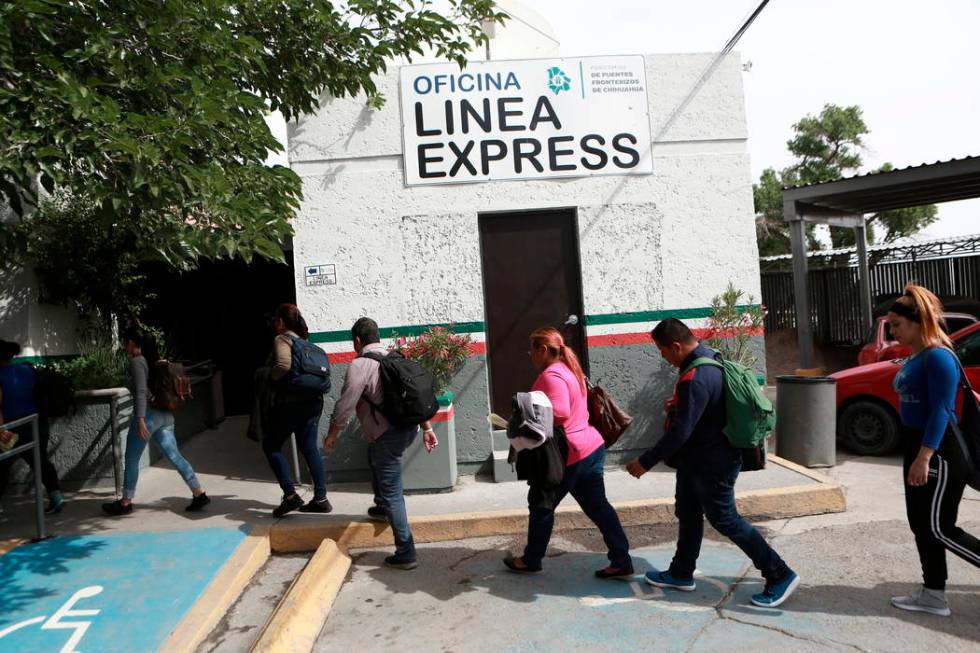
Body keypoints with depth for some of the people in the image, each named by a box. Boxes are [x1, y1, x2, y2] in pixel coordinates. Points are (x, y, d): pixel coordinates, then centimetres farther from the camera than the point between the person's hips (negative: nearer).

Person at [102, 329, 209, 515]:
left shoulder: (136, 362, -9)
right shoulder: (152, 360, 16)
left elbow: (141, 392, -19)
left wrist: (140, 419, -23)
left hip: (149, 414, -8)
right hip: (165, 414, 8)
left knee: (131, 459, 8)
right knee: (174, 456, 5)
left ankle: (125, 503, 19)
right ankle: (199, 494, 0)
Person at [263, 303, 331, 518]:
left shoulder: (282, 339, -8)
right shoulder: (304, 339, 16)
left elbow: (283, 366, -25)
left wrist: (270, 377, -7)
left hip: (290, 401, -8)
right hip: (313, 401, 8)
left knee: (271, 446, 8)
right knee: (309, 448, 12)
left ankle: (290, 495, 1)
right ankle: (320, 498, 12)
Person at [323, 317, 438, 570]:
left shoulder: (360, 364, -10)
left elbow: (344, 406, -12)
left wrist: (332, 436, 3)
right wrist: (427, 428, 17)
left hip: (387, 435, -9)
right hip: (409, 428, 9)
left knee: (393, 494, -2)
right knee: (374, 457, 35)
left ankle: (405, 554, 1)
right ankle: (382, 506, 47)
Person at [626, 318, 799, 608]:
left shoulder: (695, 378, -29)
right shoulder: (709, 359, 2)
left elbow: (680, 431, -30)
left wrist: (645, 462, -24)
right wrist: (678, 405, 11)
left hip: (711, 464, -10)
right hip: (697, 461, 10)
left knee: (725, 520, 3)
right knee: (687, 515, 18)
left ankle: (780, 575, 15)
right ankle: (681, 574, 33)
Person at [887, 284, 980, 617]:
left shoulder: (938, 357, -18)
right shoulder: (914, 358, 10)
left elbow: (941, 411, -22)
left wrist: (924, 457, -26)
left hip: (940, 452, -10)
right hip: (918, 448, 10)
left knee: (939, 528, -2)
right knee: (921, 525, 13)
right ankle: (933, 594, 22)